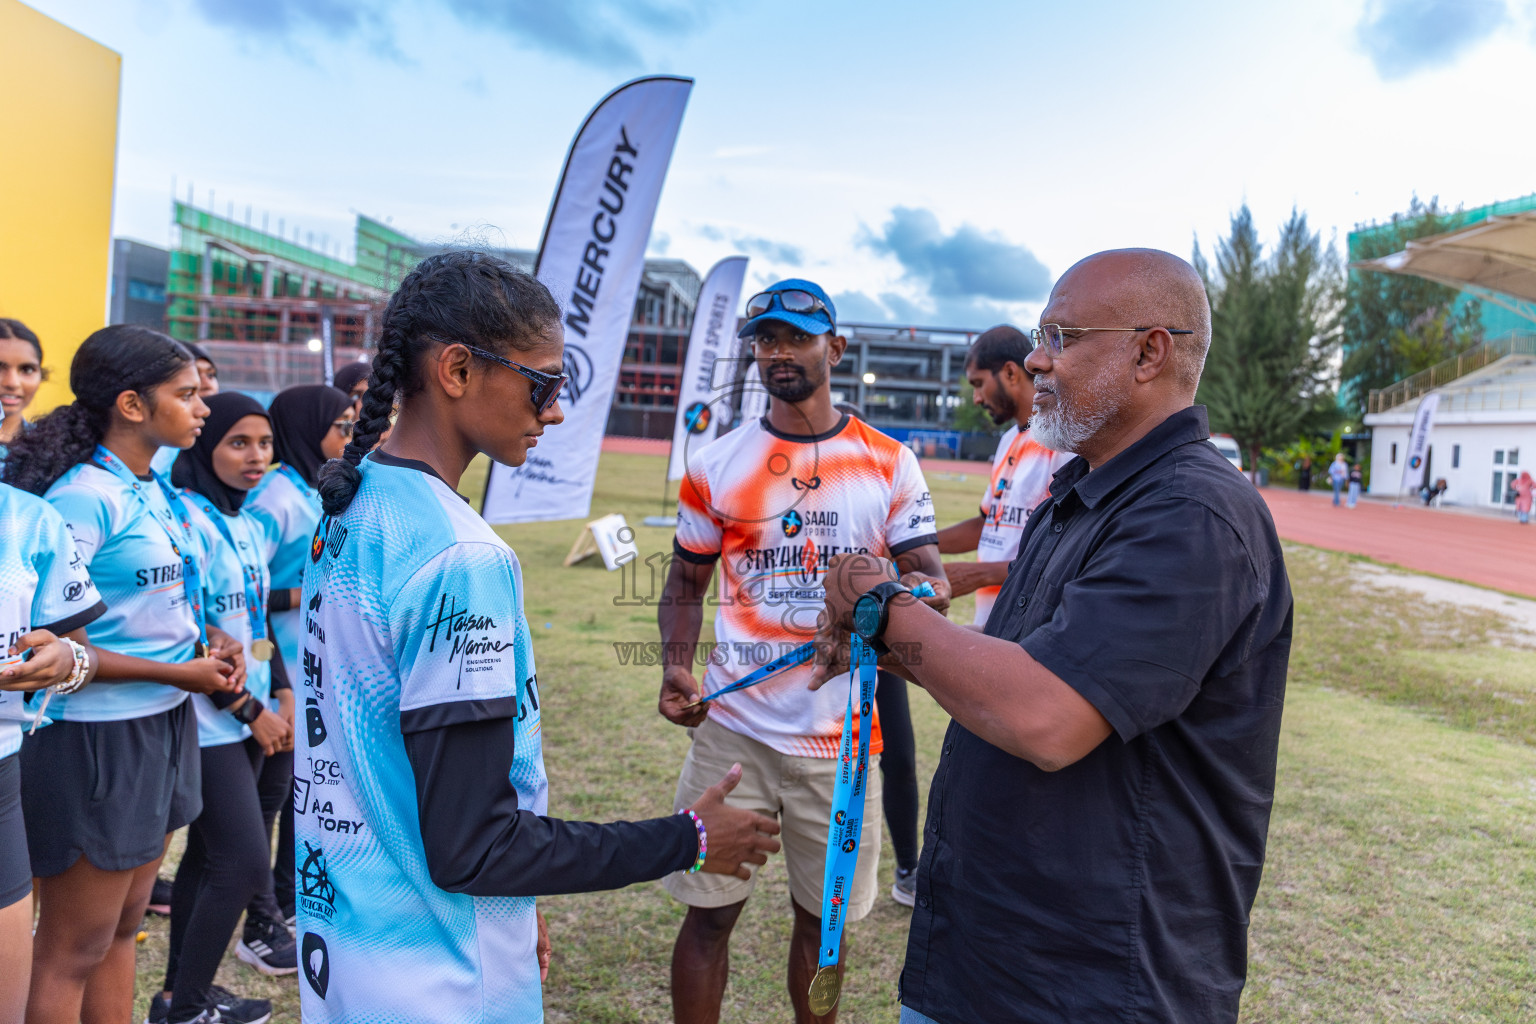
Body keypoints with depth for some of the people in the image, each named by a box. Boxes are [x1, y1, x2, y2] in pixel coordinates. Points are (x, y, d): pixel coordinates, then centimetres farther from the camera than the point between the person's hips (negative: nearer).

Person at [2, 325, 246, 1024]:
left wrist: (207, 641, 2)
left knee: (123, 928, 20)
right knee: (73, 952, 7)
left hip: (163, 726, 8)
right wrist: (177, 673, -18)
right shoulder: (83, 496, -18)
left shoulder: (158, 493, 8)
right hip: (96, 737, -8)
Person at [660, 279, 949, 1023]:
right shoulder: (717, 464, 3)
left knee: (823, 915, 14)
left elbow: (931, 577, 1)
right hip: (733, 726, 0)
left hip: (840, 735, 0)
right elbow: (685, 583, 9)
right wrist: (675, 667, -8)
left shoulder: (889, 463, 2)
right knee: (709, 910, 6)